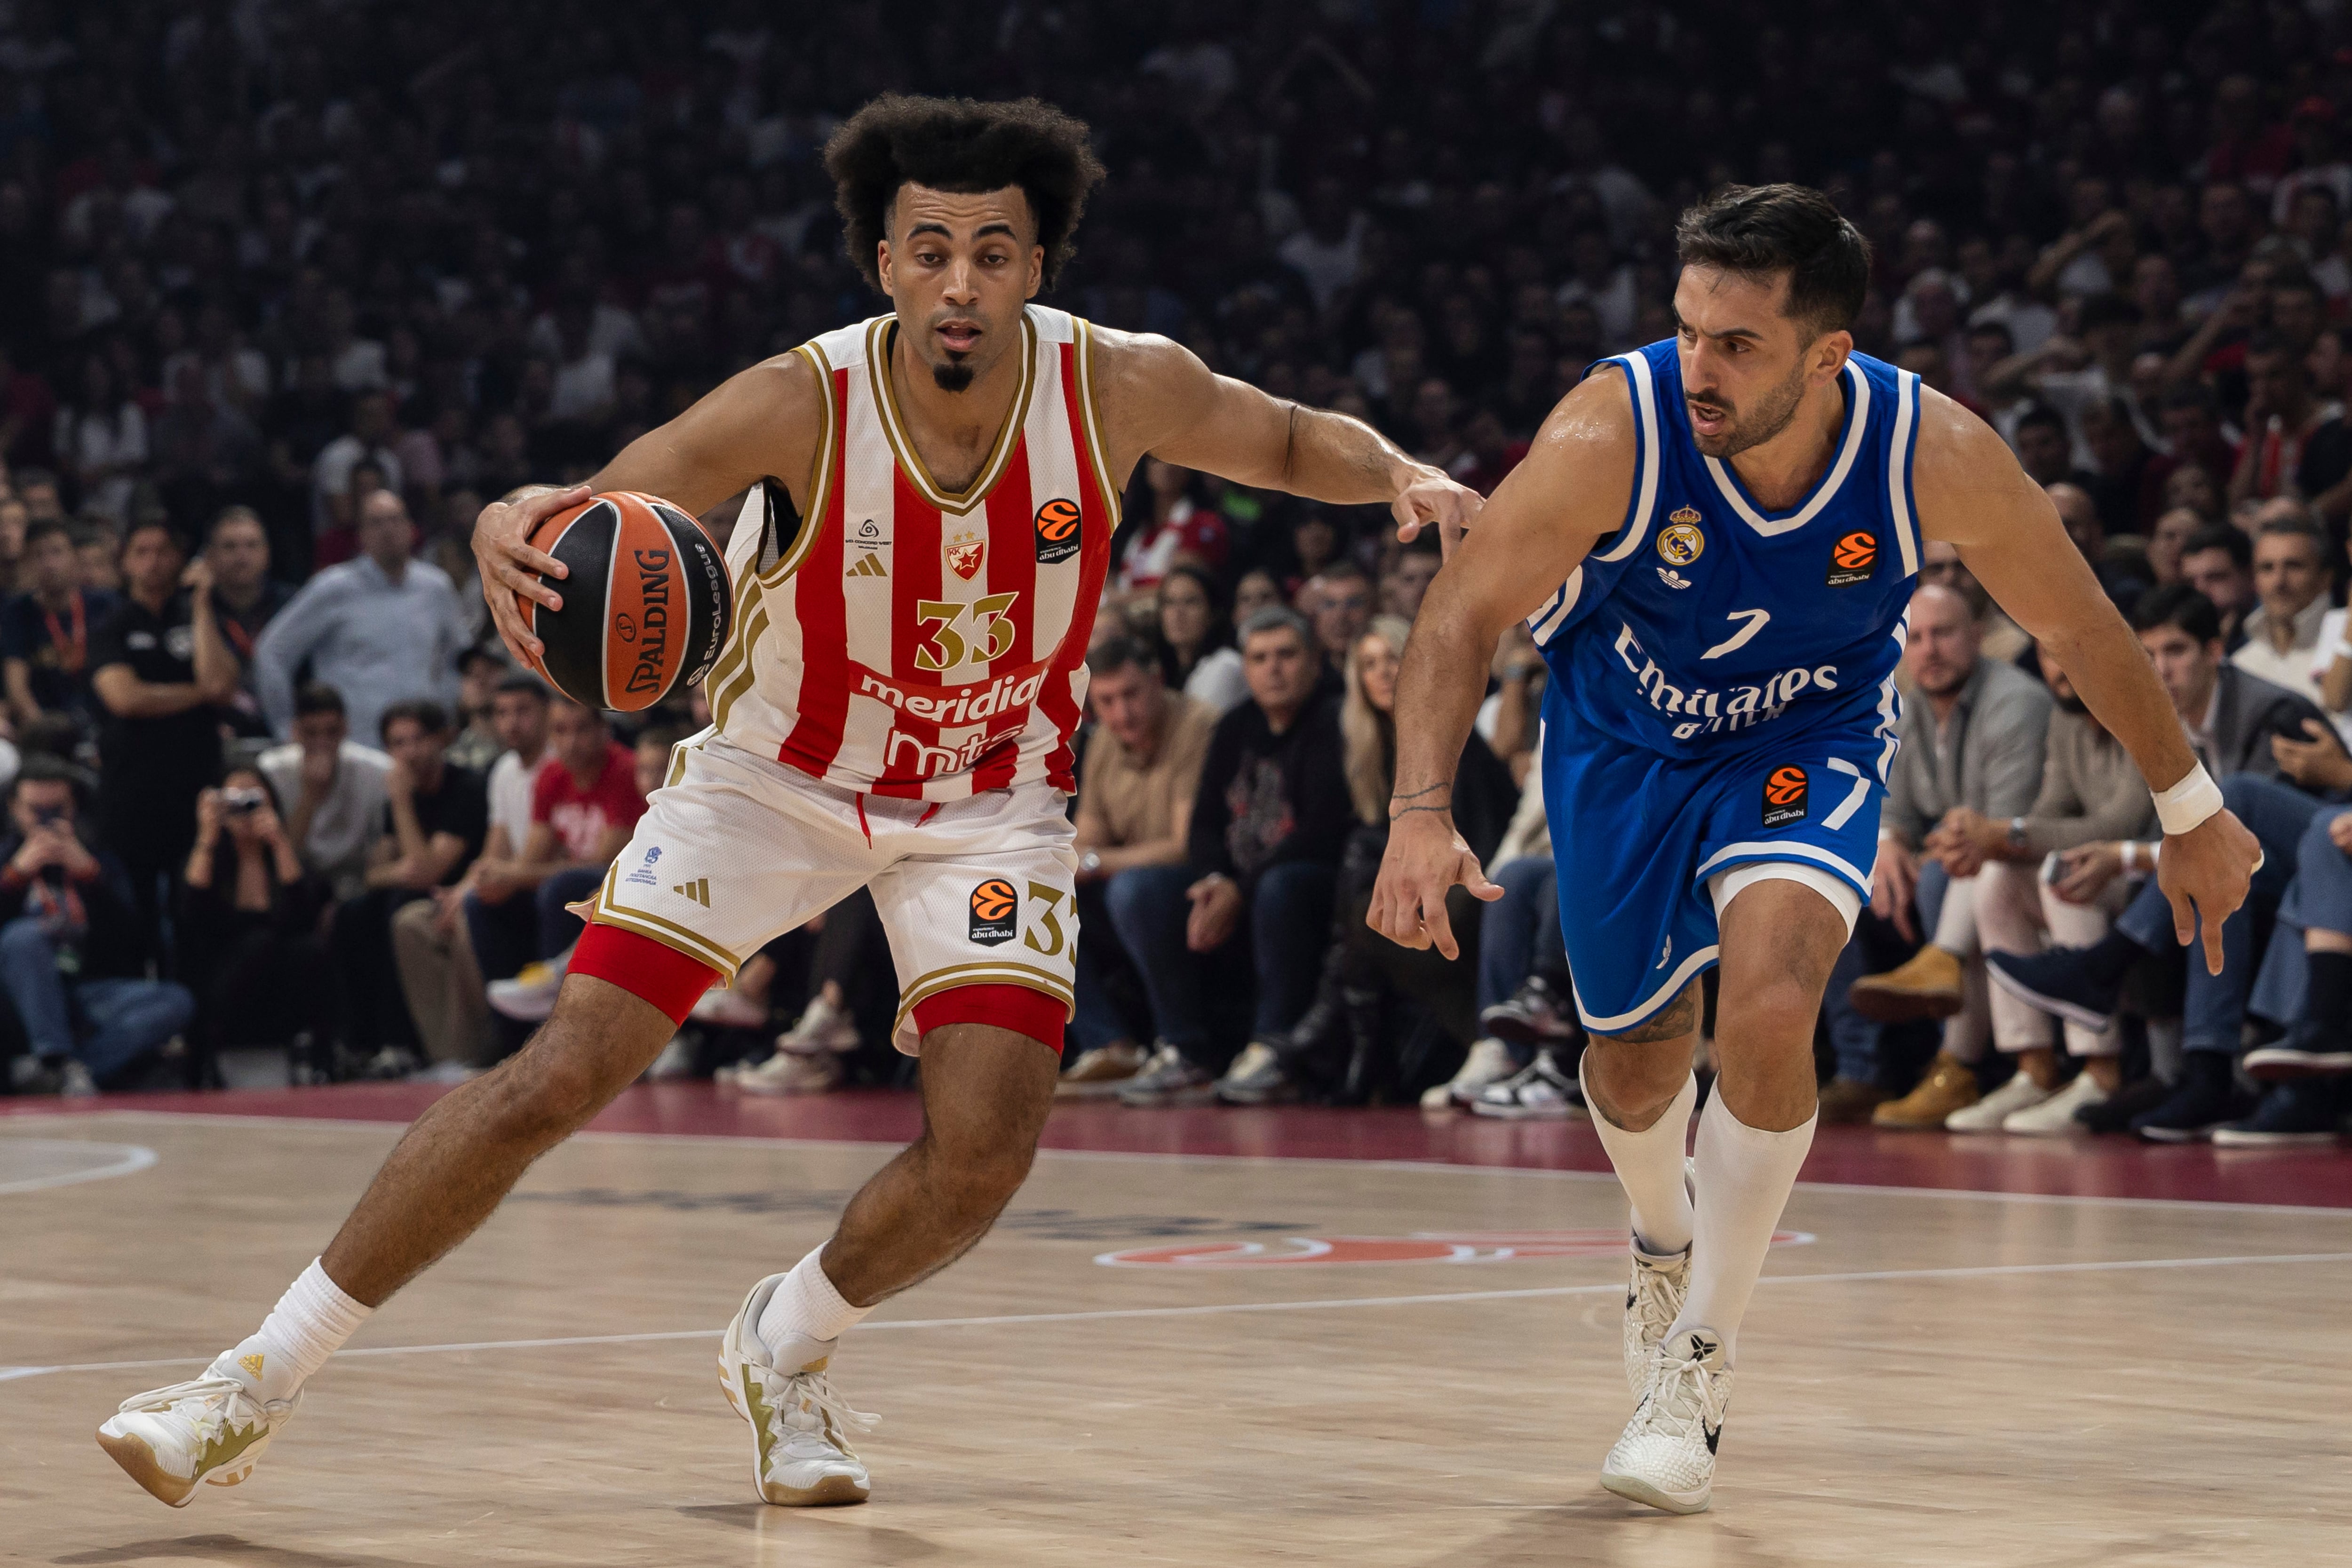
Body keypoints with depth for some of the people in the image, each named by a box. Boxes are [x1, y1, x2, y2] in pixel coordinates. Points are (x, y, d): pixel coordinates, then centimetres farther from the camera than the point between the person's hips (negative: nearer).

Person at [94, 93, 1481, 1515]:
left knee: (984, 1150, -15)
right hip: (777, 772, -2)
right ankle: (260, 1379, -2)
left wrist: (1397, 475, -23)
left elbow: (1288, 441, -1)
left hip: (993, 797, 2)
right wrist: (510, 529, -57)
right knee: (560, 1080, -12)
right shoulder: (805, 408, -28)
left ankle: (786, 1347, 18)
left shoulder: (1120, 390, -21)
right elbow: (586, 521, -32)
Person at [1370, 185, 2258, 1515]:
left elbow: (2080, 626, -11)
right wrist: (1422, 812, -43)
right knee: (1636, 1058, 13)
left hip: (1809, 750, -1)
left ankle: (1702, 1368, -10)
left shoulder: (1936, 456, -28)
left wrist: (2194, 811, 0)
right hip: (1625, 743, 1)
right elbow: (1466, 615, -27)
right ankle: (1668, 1241, 51)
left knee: (1770, 1001, -26)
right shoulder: (1615, 431, -33)